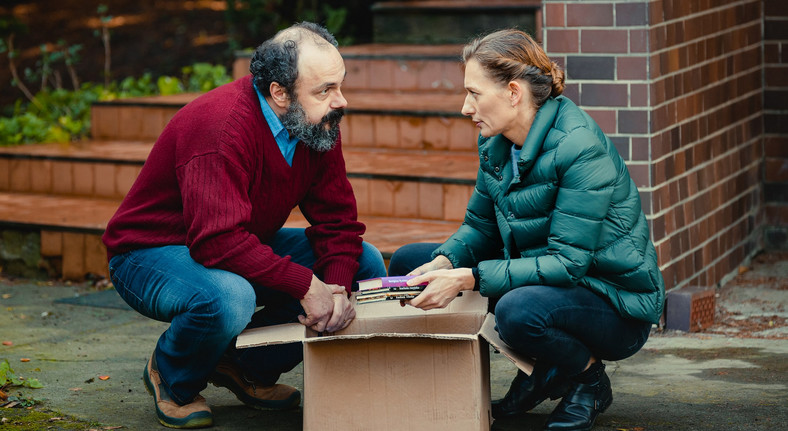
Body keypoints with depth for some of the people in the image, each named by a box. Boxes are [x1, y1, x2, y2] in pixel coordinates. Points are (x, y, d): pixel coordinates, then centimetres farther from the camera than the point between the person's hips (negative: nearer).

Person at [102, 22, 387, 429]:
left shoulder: (318, 122, -7)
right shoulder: (223, 125, -31)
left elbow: (336, 218, -3)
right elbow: (218, 242, -38)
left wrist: (337, 287, -23)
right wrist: (306, 285, -36)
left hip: (250, 244, 8)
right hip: (151, 253, -8)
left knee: (366, 264, -5)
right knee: (228, 298, -41)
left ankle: (251, 366, 6)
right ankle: (172, 377, -5)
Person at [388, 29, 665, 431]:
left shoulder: (581, 149, -25)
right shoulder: (495, 143, -1)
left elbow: (567, 262, -29)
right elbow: (480, 225, 9)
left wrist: (469, 278, -34)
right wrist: (445, 262, -13)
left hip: (615, 304, -9)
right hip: (542, 277, 9)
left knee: (519, 310, -40)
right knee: (408, 260, 5)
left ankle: (588, 376, -4)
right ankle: (540, 372, 8)